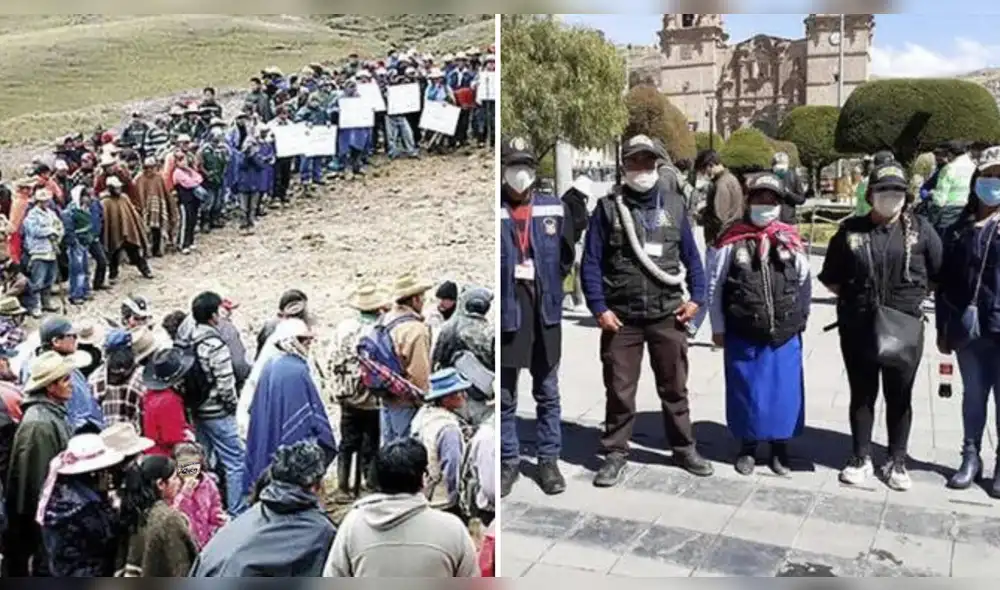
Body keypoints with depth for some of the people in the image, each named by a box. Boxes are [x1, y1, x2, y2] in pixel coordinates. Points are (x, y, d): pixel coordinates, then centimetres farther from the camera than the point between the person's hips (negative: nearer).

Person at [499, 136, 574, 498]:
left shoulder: (554, 209, 4)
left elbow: (567, 256, 12)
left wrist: (547, 285, 5)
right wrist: (507, 287, -5)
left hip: (545, 312, 2)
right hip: (506, 312, -2)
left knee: (547, 394, 12)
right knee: (505, 396, 8)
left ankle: (548, 461, 23)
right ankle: (508, 461, 22)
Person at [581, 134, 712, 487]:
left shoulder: (674, 205, 9)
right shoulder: (608, 207, 1)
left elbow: (691, 256, 13)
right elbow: (591, 262, -1)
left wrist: (697, 297, 1)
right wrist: (599, 308, -9)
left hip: (668, 315, 2)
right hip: (621, 317, -2)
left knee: (674, 387, 11)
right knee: (619, 390, 6)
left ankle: (684, 448, 26)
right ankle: (616, 454, 19)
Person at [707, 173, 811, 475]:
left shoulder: (791, 240, 1)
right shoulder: (731, 240, -6)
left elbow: (804, 284, 11)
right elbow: (714, 285, -2)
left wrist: (799, 321, 11)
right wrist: (718, 328, 0)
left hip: (785, 336, 2)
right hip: (742, 336, -2)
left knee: (784, 392, 9)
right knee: (745, 391, 9)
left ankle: (780, 446, 28)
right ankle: (748, 446, 27)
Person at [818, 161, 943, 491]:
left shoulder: (920, 229, 0)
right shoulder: (851, 230, 1)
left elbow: (940, 274, 5)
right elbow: (831, 278, 8)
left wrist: (913, 294, 0)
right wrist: (854, 297, -1)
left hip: (905, 328, 0)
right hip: (858, 328, 0)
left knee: (899, 398, 11)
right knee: (862, 395, 12)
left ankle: (897, 462, 26)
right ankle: (861, 458, 26)